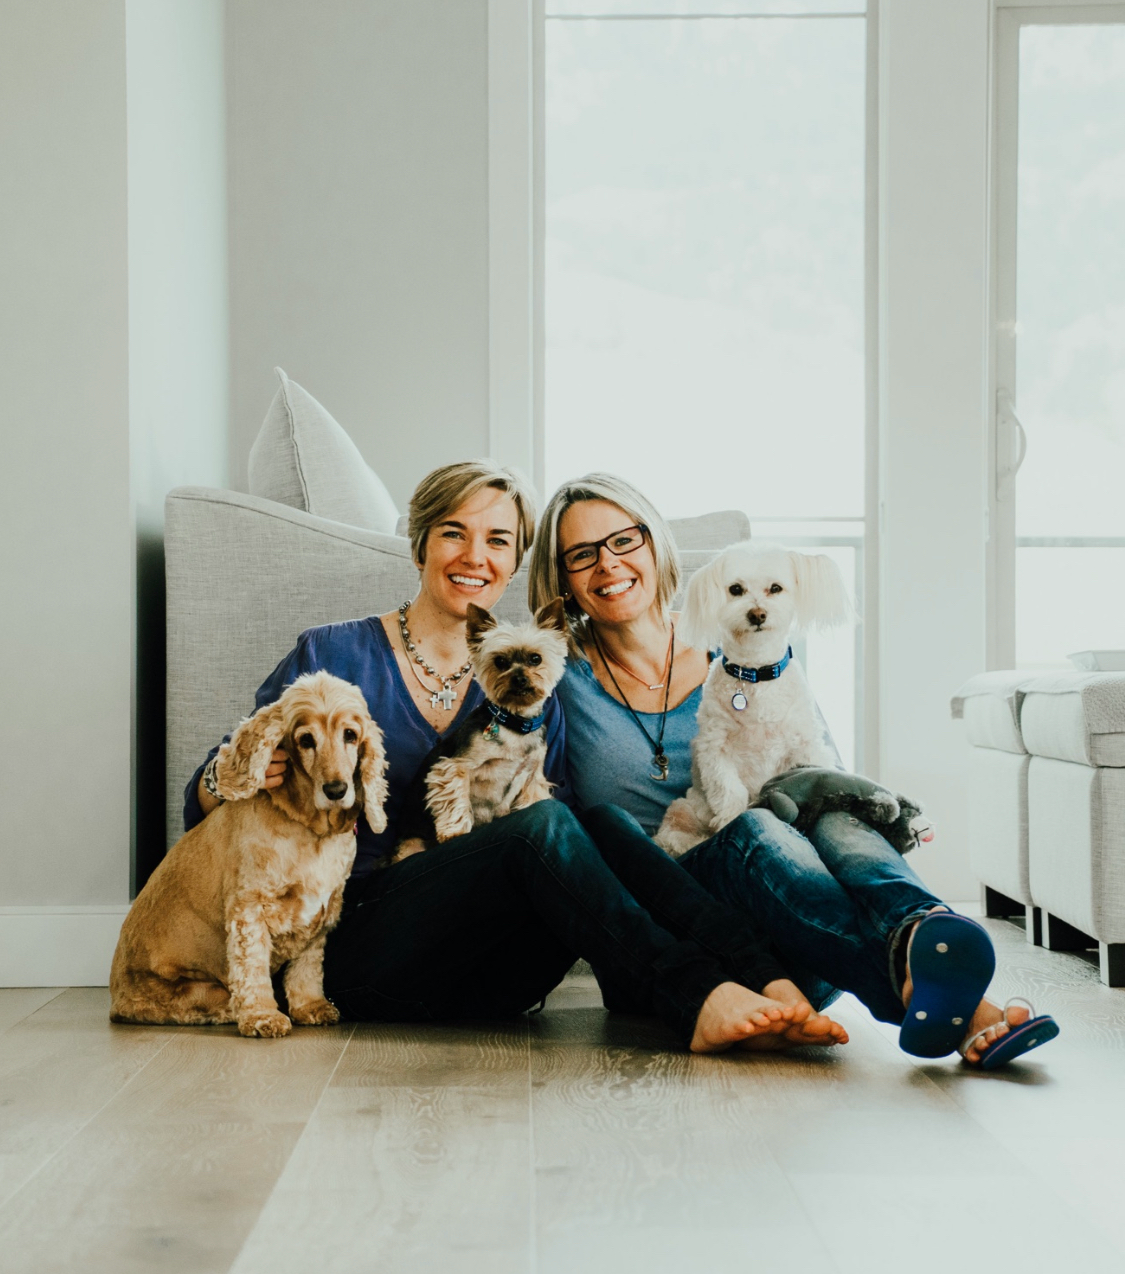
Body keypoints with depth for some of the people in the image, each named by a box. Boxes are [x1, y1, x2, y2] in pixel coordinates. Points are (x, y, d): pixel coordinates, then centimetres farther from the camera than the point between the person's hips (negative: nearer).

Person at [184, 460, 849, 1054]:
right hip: (358, 950, -3)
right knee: (544, 824, -31)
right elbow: (203, 807, 5)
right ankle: (700, 999, -39)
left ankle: (769, 986, -39)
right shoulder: (335, 656, 4)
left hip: (490, 977, 4)